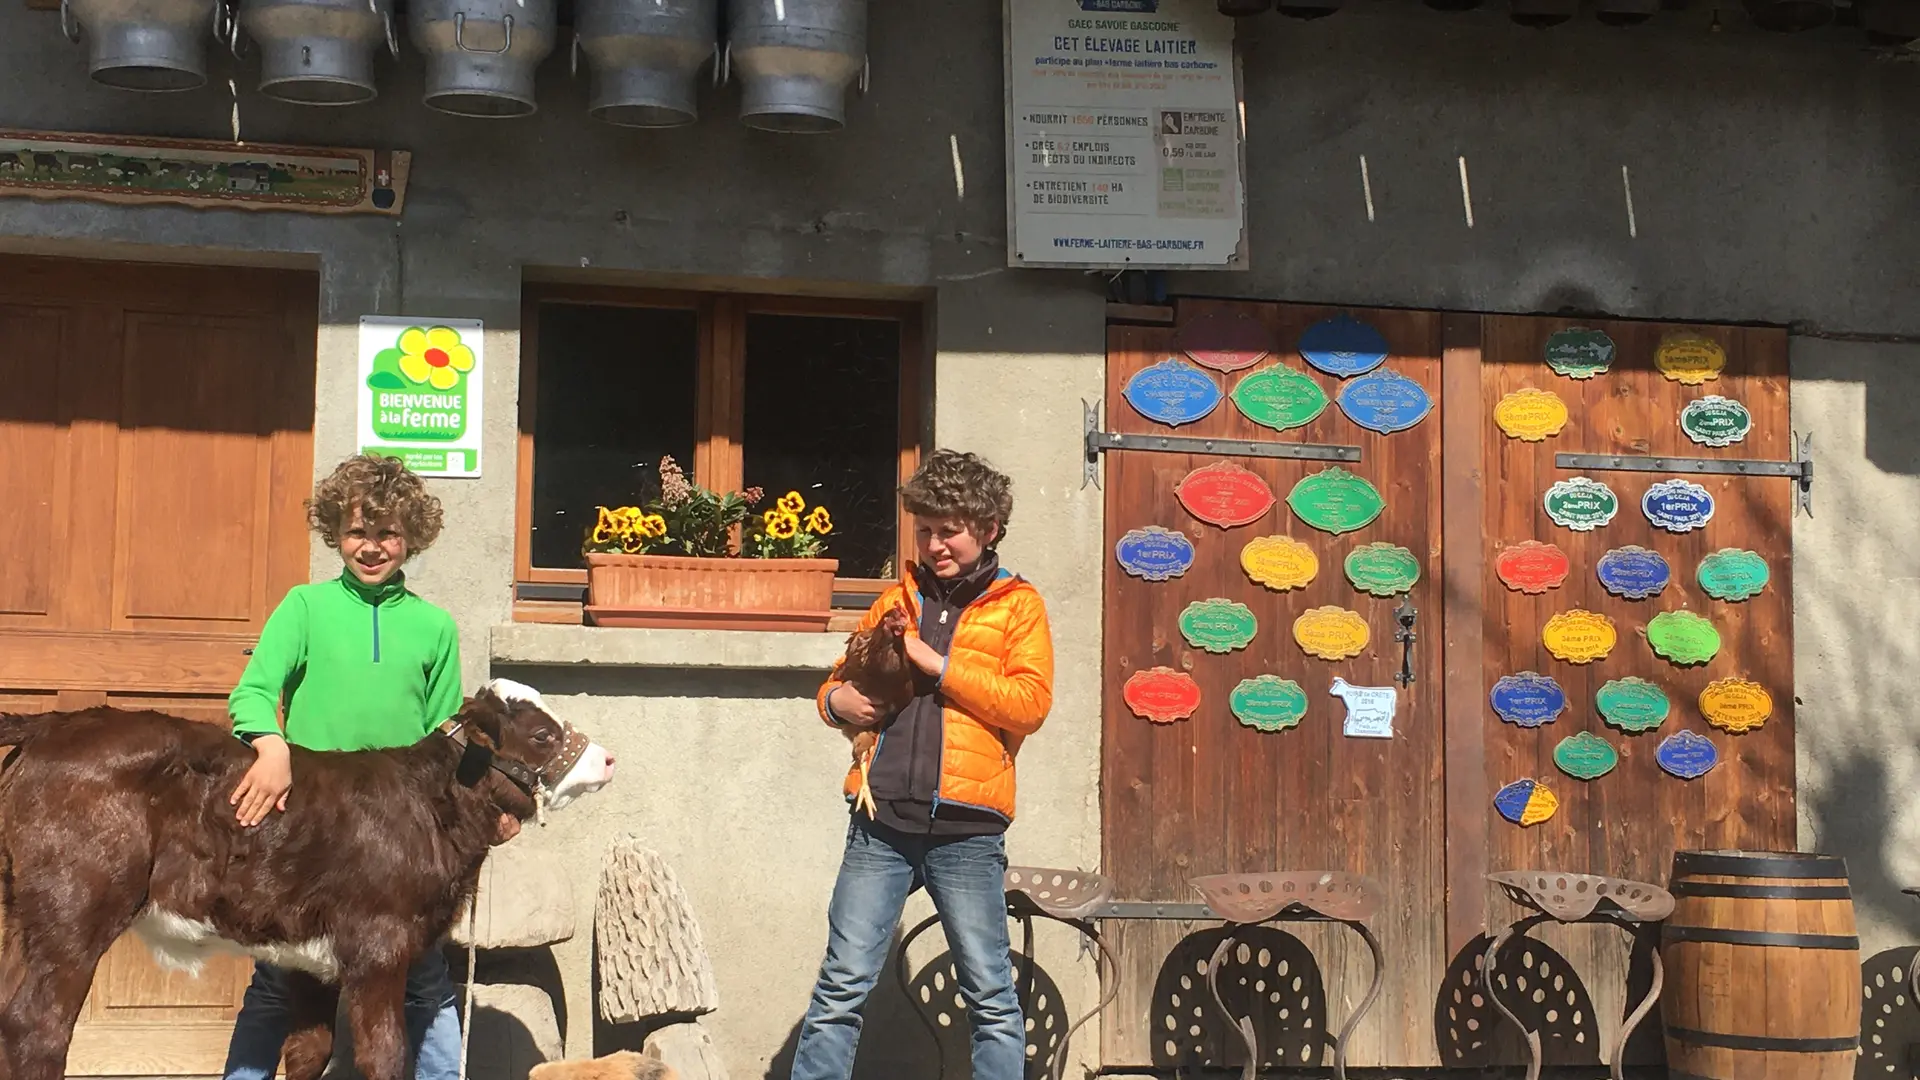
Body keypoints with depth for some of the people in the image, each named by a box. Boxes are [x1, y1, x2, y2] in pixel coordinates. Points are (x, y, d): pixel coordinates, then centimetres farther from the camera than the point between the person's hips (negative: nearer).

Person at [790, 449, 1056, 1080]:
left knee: (991, 997, 3)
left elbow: (1030, 703, -6)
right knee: (842, 986, 1)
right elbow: (839, 680, 25)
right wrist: (836, 701, 1)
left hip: (966, 829, -3)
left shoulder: (1017, 604, 7)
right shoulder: (897, 602, 17)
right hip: (882, 821, 3)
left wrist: (938, 664, -11)